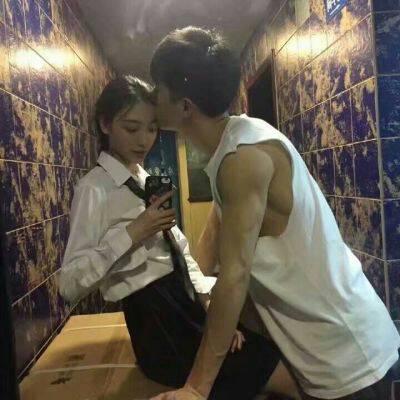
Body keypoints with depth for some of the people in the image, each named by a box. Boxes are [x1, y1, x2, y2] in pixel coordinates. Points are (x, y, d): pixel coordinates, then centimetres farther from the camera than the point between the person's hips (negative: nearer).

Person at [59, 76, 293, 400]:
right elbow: (71, 285, -17)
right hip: (154, 318, -7)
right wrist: (130, 235, -23)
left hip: (187, 298, 7)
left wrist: (208, 299, -4)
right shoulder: (94, 189, -11)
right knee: (259, 363, -8)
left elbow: (180, 251, 11)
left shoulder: (149, 182, 13)